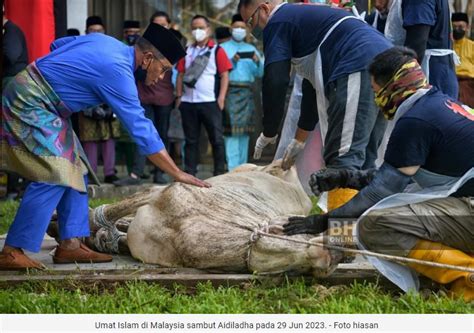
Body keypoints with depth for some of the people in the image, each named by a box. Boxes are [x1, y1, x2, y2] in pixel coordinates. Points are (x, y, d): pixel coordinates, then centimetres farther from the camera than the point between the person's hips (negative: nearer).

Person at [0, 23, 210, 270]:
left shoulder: (105, 42, 5)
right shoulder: (118, 72, -21)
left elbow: (58, 45, 19)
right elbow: (142, 131, -21)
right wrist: (177, 174, -16)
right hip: (29, 103, -10)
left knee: (75, 172, 7)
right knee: (53, 176, -17)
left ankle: (70, 244, 4)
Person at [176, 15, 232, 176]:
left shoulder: (217, 51, 2)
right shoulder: (187, 52, 14)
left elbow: (224, 75, -2)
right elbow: (181, 75, 15)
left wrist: (221, 98, -10)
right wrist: (179, 96, 6)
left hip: (210, 102, -4)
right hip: (188, 102, 4)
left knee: (216, 139, -3)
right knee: (191, 140, 8)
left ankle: (219, 174, 2)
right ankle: (189, 174, 11)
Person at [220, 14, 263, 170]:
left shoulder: (251, 49, 19)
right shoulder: (223, 48, 10)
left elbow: (260, 73, 10)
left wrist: (258, 62, -10)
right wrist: (232, 61, -18)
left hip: (247, 93, 4)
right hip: (230, 91, -4)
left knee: (245, 130, 2)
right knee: (231, 129, -12)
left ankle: (242, 167, 7)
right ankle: (232, 168, -15)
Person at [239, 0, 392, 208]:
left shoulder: (277, 22, 6)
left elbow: (274, 82, -2)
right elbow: (312, 86, 38)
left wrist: (268, 133, 11)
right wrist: (300, 139, 42)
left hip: (358, 67, -10)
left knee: (343, 159, -14)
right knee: (362, 158, 12)